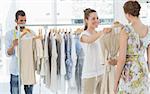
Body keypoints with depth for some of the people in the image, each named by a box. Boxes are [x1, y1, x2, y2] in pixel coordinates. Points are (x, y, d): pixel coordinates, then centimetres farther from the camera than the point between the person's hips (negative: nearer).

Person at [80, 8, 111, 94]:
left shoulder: (99, 34, 12)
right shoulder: (84, 35, -7)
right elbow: (89, 40, -32)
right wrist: (102, 32, -48)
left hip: (102, 72, 6)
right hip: (90, 74, -6)